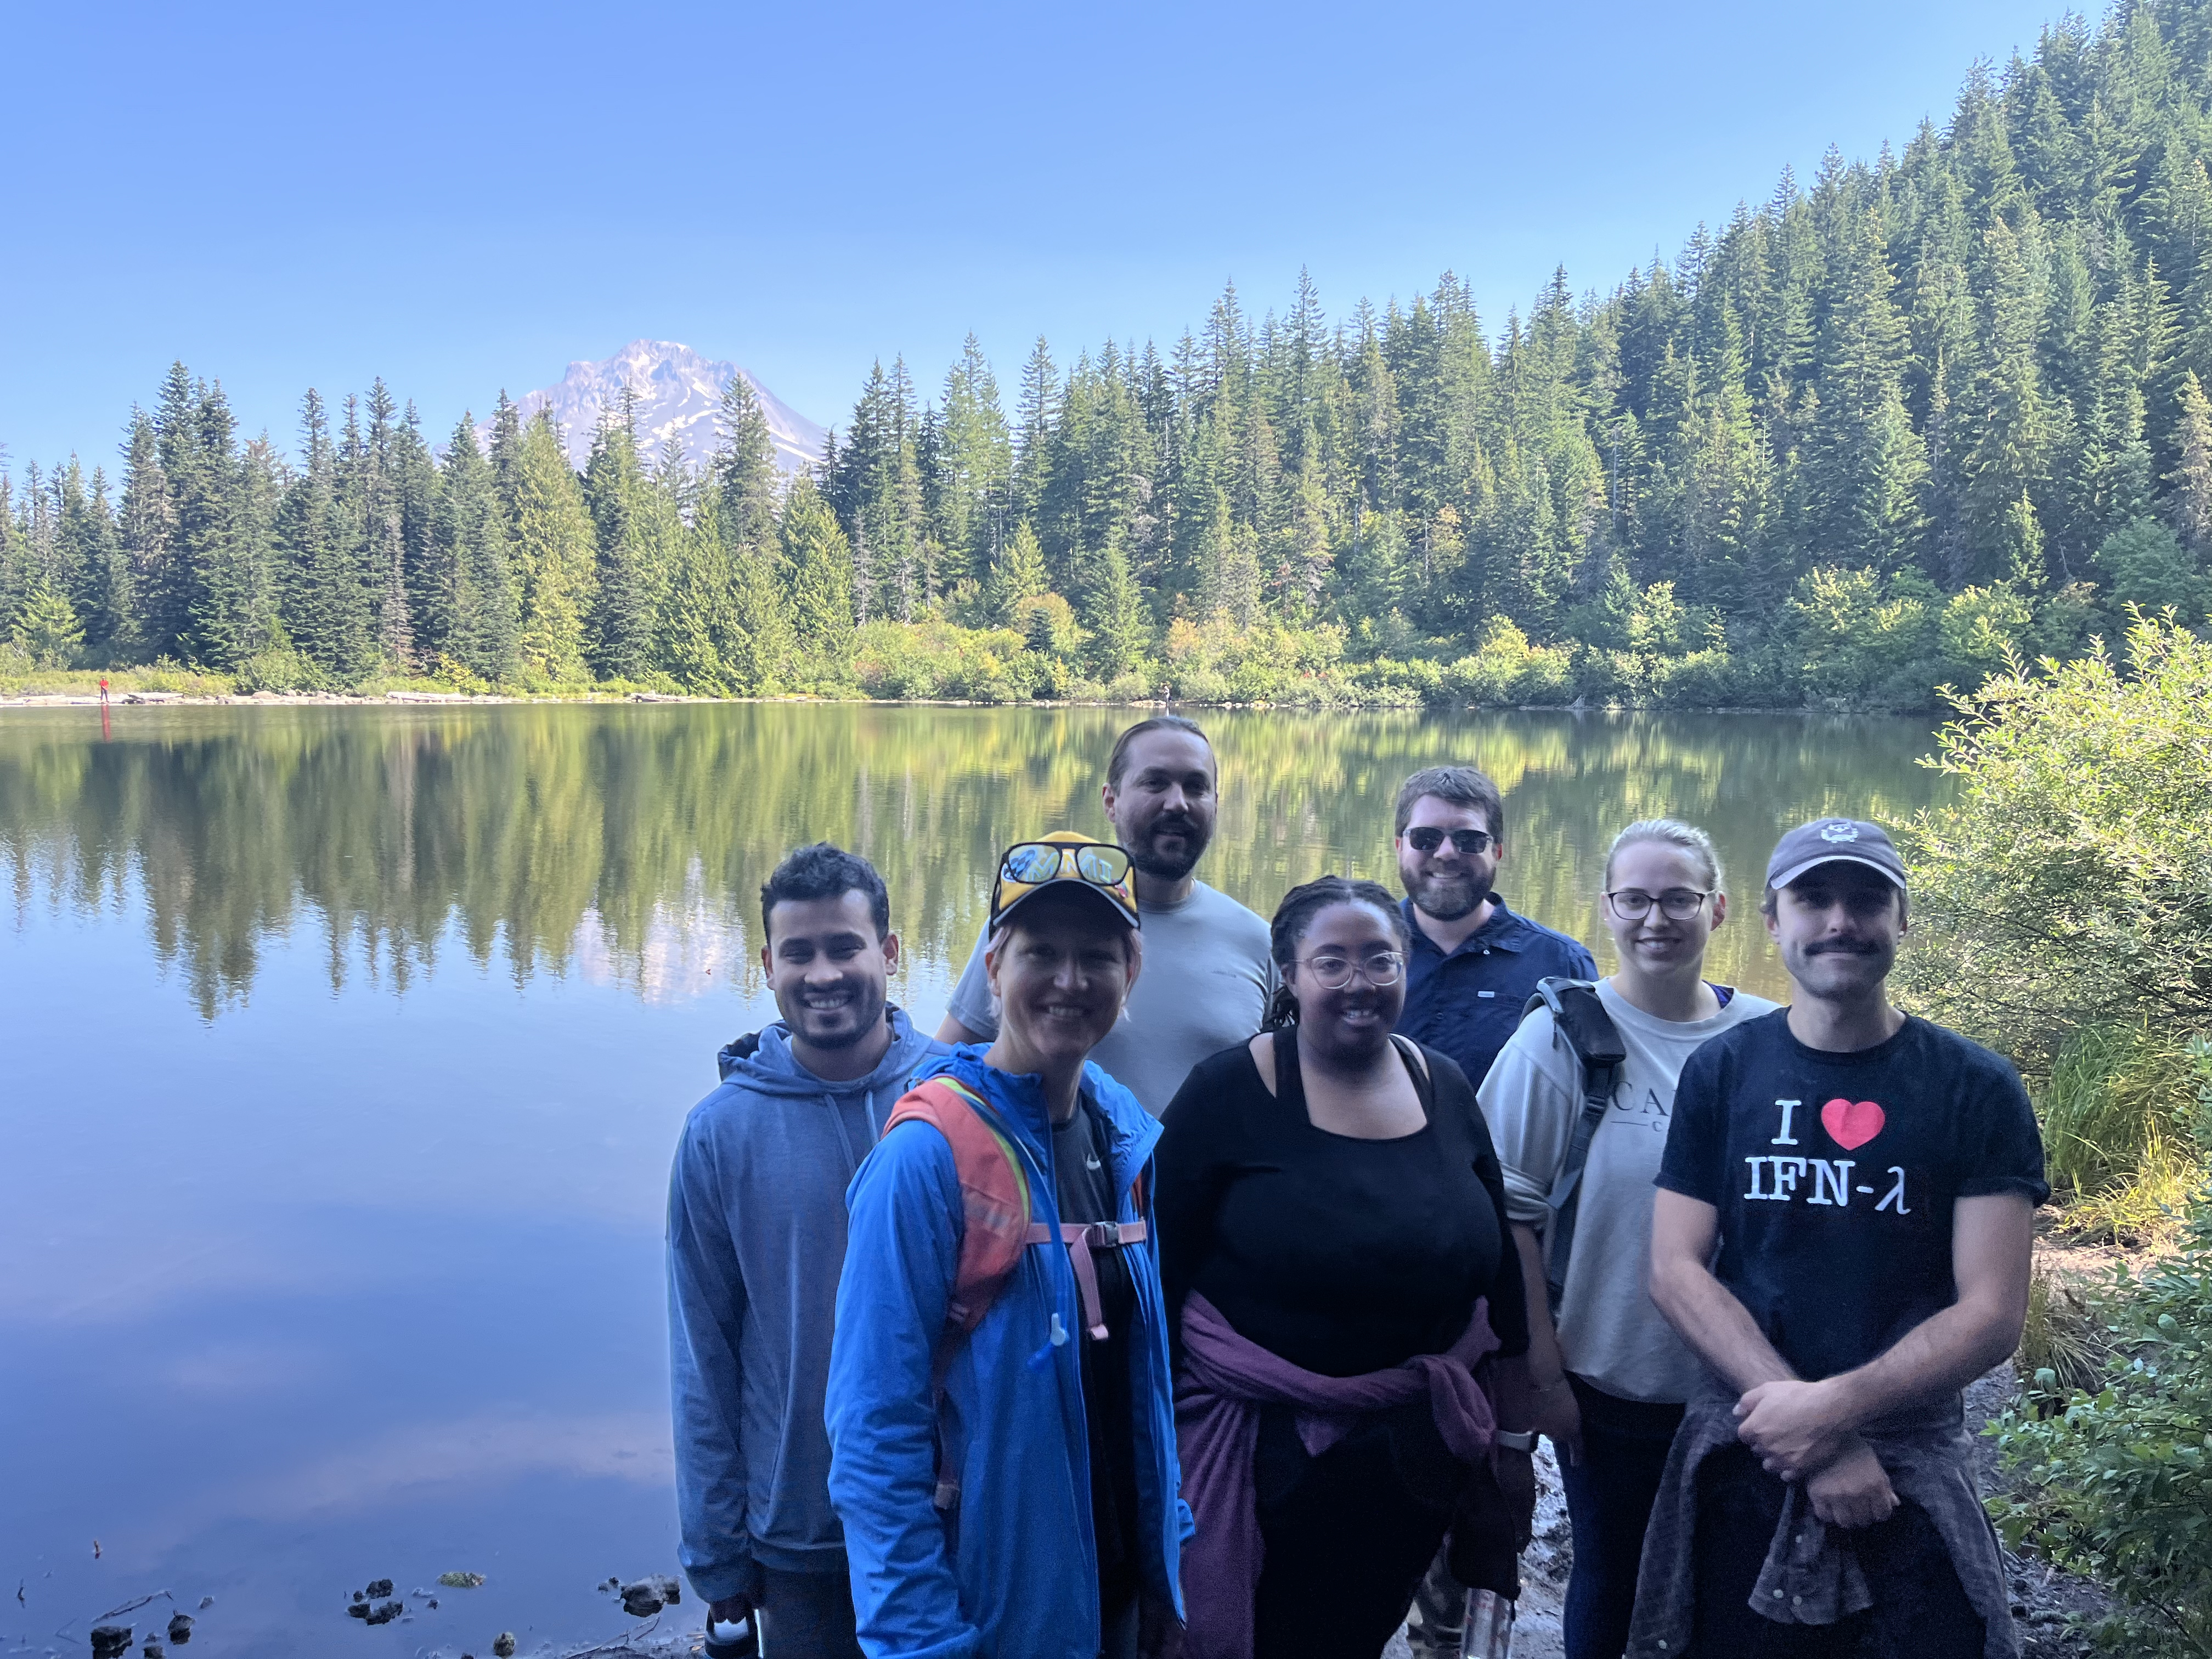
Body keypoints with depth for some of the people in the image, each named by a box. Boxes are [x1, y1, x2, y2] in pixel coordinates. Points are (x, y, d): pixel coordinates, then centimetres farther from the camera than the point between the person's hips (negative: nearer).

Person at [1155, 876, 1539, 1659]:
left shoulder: (1444, 1088, 2)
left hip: (1411, 1457, 4)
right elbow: (1158, 1271, -9)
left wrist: (1515, 1438, 12)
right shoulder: (1230, 1092, -12)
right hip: (1257, 1446, -4)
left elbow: (1499, 1272, 10)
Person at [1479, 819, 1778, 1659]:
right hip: (1610, 1384, -2)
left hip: (1739, 1383, 3)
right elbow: (1509, 1213, -8)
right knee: (1610, 1577, 13)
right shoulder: (1563, 1036, -10)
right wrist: (1544, 1371, -10)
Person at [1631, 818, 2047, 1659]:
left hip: (1910, 1466, -1)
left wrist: (1835, 1408, -19)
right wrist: (1811, 1429, -16)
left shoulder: (1977, 1089, -5)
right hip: (1745, 1457, 1)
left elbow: (1992, 1312, -8)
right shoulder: (1720, 1072, -1)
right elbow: (1676, 1271, -6)